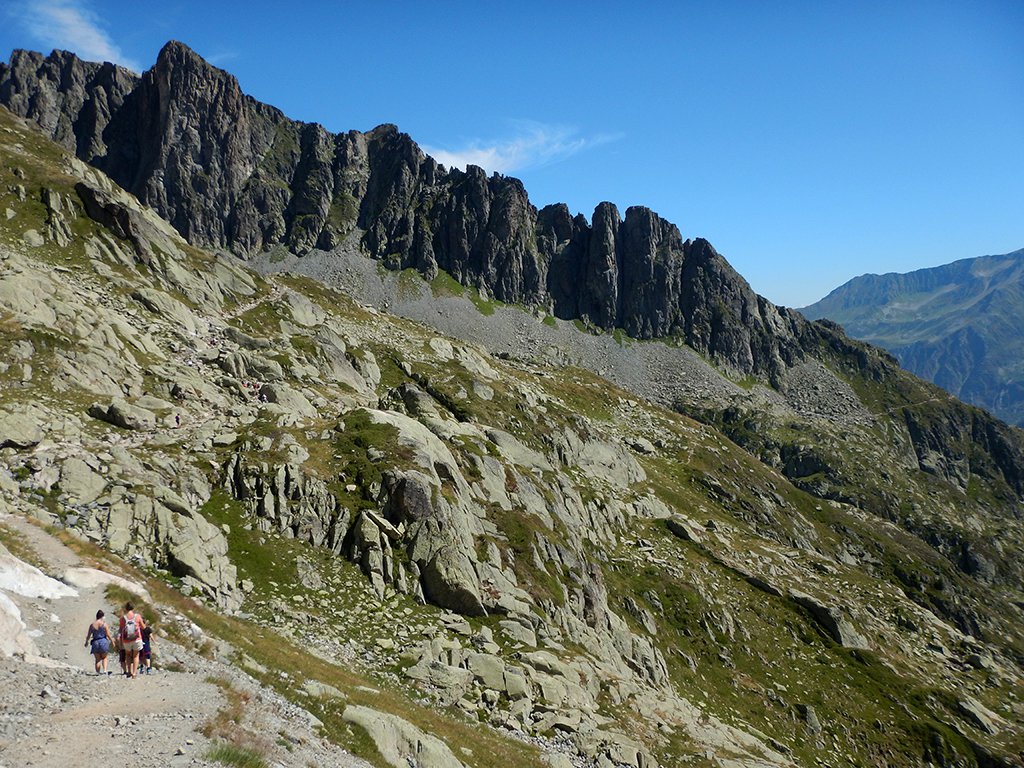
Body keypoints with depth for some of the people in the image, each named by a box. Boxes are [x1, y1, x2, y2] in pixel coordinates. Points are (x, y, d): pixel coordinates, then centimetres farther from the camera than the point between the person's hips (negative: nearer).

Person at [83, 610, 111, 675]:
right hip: (104, 642, -1)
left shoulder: (92, 625, -1)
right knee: (104, 658, 15)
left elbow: (88, 635, 5)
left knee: (97, 659, 13)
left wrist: (86, 642, 24)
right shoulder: (104, 624, -7)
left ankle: (98, 672, 11)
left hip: (95, 643, 1)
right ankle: (105, 670, -1)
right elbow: (108, 634, -8)